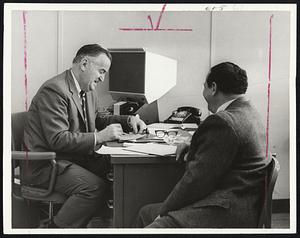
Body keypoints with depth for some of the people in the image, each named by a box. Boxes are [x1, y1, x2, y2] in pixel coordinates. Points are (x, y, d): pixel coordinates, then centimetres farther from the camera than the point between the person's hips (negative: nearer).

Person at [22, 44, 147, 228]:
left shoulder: (88, 91, 11)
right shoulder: (54, 90, -19)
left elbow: (98, 119, 25)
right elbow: (57, 139, -25)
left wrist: (129, 120, 7)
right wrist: (99, 137, -27)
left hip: (74, 156, 9)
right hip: (45, 164, -9)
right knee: (95, 187, -28)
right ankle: (58, 228, -12)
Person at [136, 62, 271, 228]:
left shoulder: (223, 122, -19)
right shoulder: (248, 113, 14)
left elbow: (197, 179, -19)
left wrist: (164, 210, -7)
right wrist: (194, 148, 13)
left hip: (224, 216, -11)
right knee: (146, 213, 15)